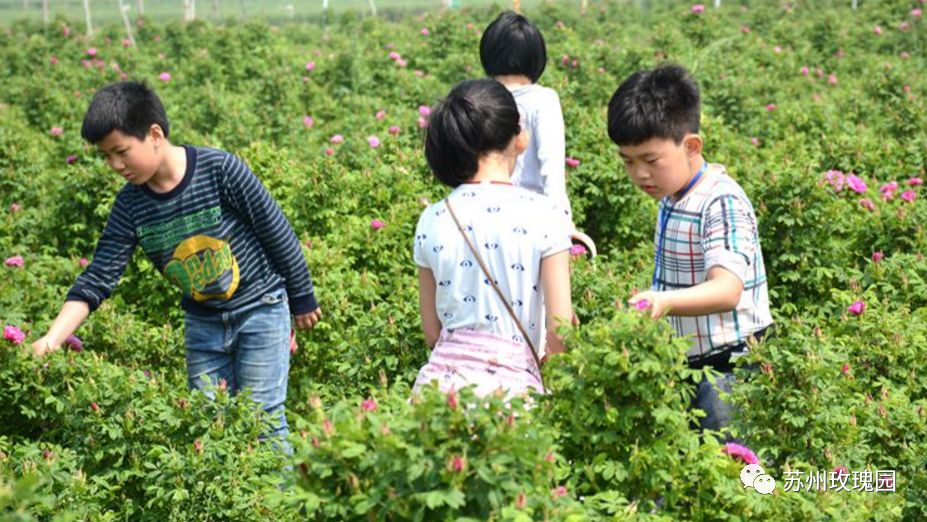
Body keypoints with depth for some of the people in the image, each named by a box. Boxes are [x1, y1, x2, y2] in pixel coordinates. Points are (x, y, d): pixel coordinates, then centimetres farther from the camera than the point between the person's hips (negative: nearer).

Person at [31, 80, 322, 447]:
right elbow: (97, 280, -9)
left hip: (261, 310, -5)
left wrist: (302, 300, -2)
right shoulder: (131, 205, -8)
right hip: (203, 323, 5)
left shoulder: (221, 169, -21)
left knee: (262, 418, -4)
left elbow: (278, 234, -12)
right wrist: (51, 339, -22)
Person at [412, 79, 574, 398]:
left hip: (441, 376, 3)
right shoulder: (543, 214, -4)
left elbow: (432, 333, 11)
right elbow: (559, 328, -6)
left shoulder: (432, 220, 5)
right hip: (511, 382, -3)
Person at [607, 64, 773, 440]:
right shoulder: (671, 195, 9)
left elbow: (727, 289, -33)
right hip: (684, 366, 9)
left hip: (726, 371, -9)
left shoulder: (722, 203, -19)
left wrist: (665, 301, -48)